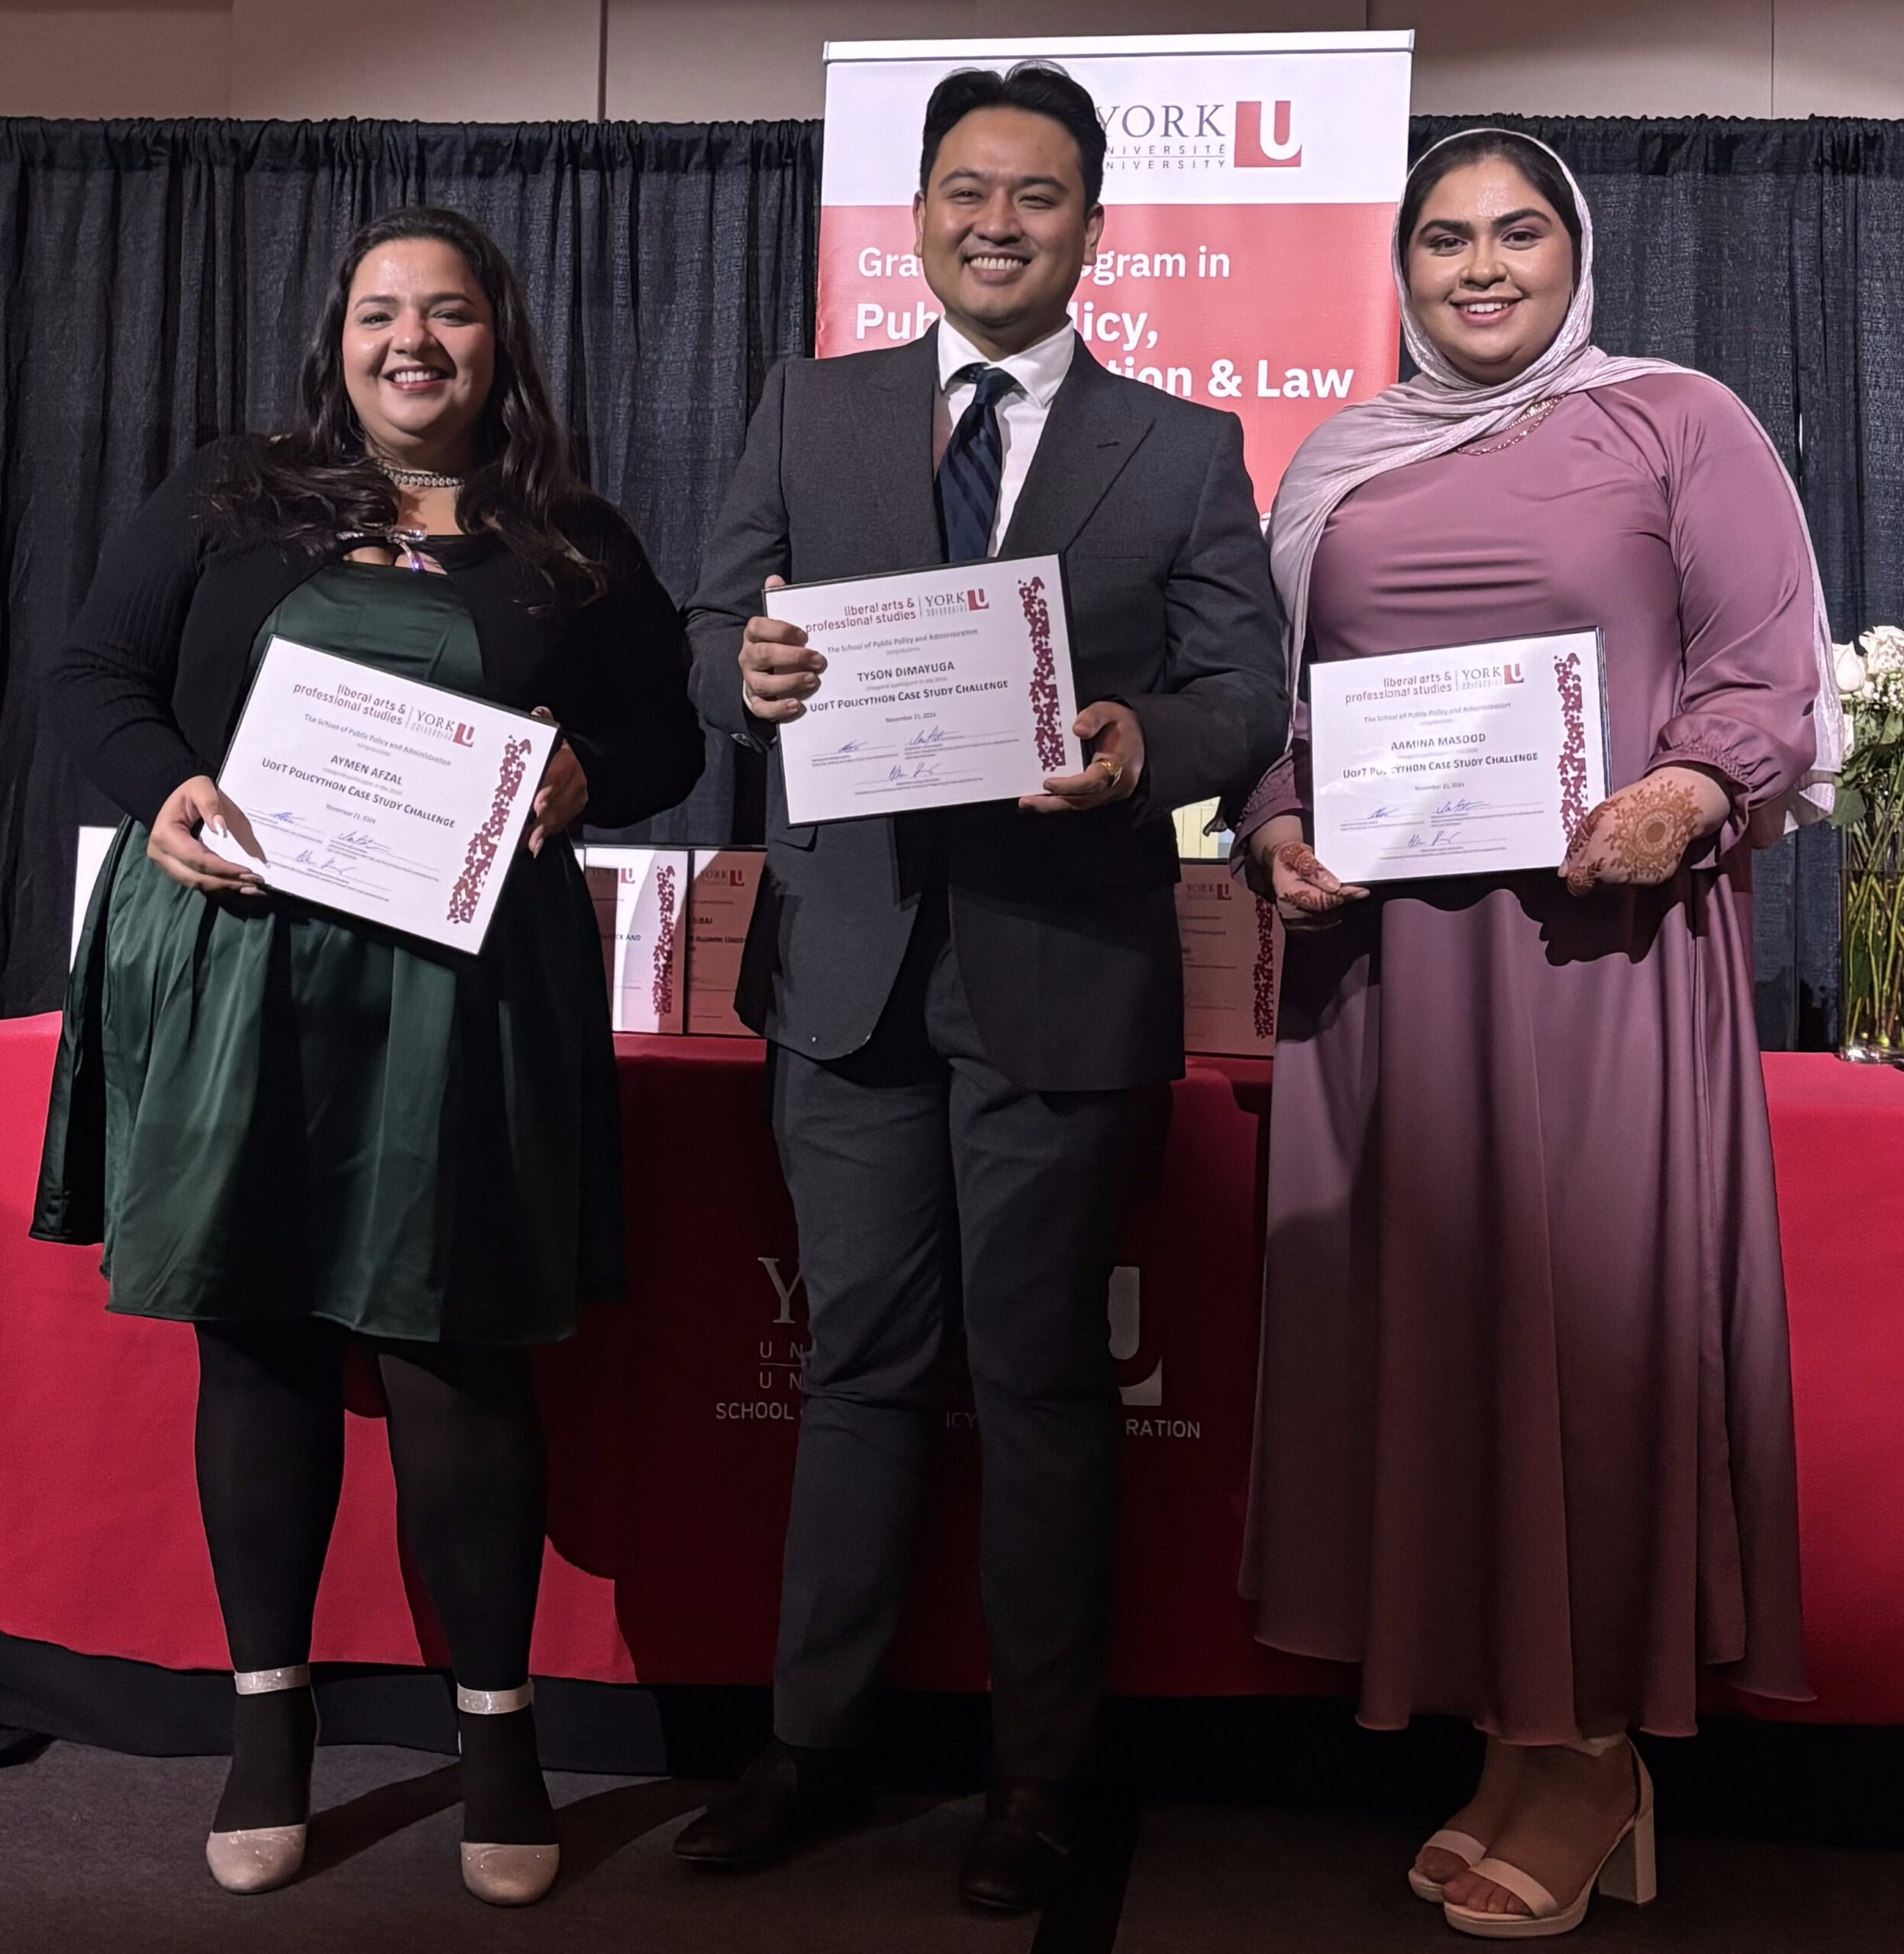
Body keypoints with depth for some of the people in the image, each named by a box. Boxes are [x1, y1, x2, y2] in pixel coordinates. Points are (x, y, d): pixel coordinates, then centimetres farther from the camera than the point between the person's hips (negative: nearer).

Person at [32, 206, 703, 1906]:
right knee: (258, 1342, 8)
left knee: (457, 1356, 1)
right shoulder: (228, 501, 11)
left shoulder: (575, 544, 10)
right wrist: (165, 791, -9)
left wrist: (584, 778, -10)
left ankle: (498, 1725, 16)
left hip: (462, 991, -1)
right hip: (231, 970, 2)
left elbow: (669, 739, 12)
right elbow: (93, 676, 10)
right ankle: (269, 1712, 24)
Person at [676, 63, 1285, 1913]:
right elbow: (714, 630, 9)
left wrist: (1143, 745, -20)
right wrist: (748, 670, -15)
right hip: (850, 968, 2)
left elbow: (1249, 689, 1)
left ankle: (1038, 1775, 23)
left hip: (1063, 973, -2)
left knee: (1043, 1376, 7)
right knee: (859, 1360, 11)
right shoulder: (807, 410, 12)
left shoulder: (1185, 447, 7)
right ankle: (816, 1741, 26)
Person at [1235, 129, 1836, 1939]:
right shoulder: (1333, 466, 18)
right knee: (1410, 1301, 3)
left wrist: (1689, 795, -18)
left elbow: (1772, 666, 1)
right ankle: (1495, 1713, 16)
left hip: (1601, 931, -4)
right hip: (1379, 947, 4)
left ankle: (1589, 1743, 11)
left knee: (1588, 1299, -3)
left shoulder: (1679, 422, 6)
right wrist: (1278, 834, 0)